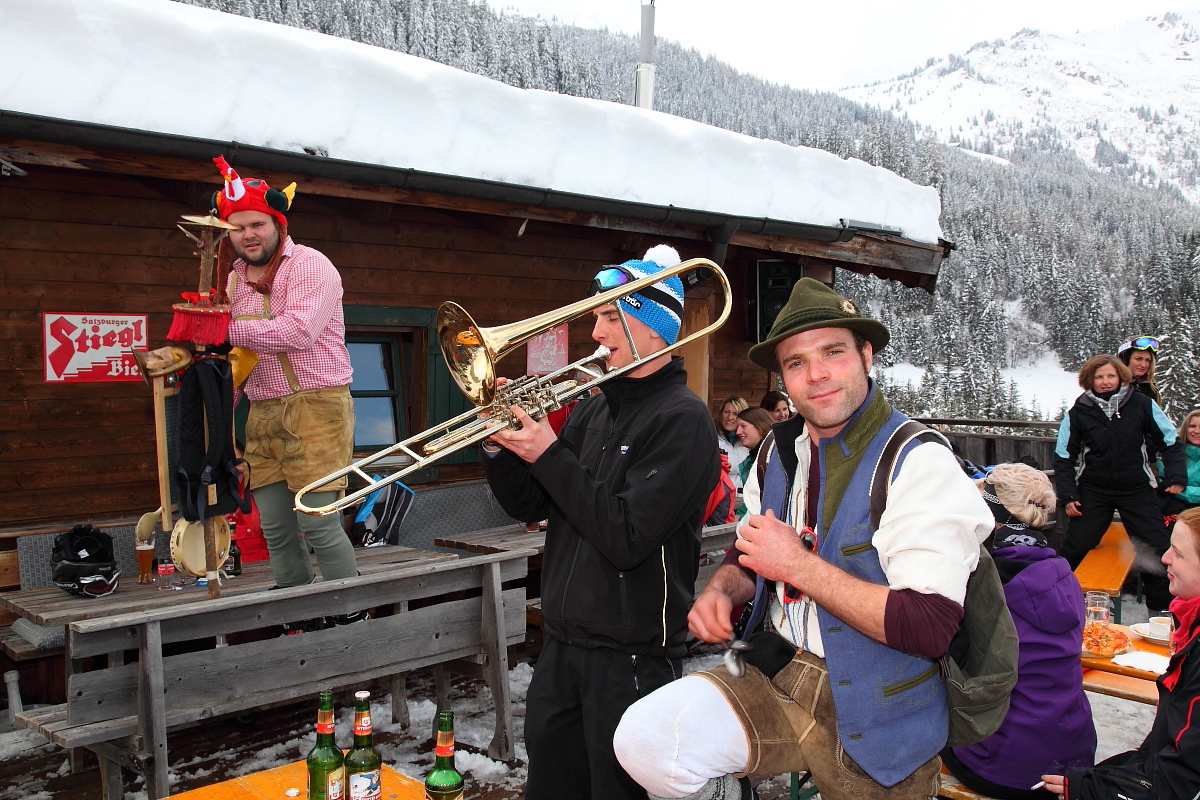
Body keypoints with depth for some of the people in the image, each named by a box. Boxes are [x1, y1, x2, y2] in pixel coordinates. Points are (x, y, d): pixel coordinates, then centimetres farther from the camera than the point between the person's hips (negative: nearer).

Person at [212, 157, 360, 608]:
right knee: (276, 530, 8)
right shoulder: (234, 277, 16)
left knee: (318, 524, -10)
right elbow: (229, 351, 20)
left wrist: (228, 331, -15)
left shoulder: (309, 265, -6)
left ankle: (352, 615, 4)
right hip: (262, 414, 7)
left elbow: (298, 331, -22)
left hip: (315, 406, -7)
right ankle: (296, 622, 20)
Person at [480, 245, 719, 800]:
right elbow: (530, 506, 11)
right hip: (562, 643, 8)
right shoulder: (593, 409, 8)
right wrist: (499, 447, -7)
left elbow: (627, 538, -24)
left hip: (632, 655, -7)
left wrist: (549, 457, -21)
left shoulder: (681, 419, -15)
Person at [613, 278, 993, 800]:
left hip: (875, 716, -4)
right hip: (778, 678, 5)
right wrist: (720, 590, -4)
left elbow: (930, 627, -25)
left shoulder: (919, 464, -17)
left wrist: (798, 565, -23)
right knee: (644, 739, -14)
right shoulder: (779, 452, 4)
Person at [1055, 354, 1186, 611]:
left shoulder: (1142, 404, -5)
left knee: (1158, 548, 0)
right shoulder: (1078, 413, -4)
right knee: (1074, 549, -3)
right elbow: (1063, 457, 3)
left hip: (1137, 490, 1)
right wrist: (1068, 495, -4)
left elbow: (1170, 442, 6)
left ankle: (1163, 608, 17)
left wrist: (1176, 477, -4)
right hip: (1093, 491, 0)